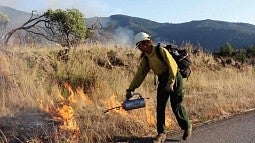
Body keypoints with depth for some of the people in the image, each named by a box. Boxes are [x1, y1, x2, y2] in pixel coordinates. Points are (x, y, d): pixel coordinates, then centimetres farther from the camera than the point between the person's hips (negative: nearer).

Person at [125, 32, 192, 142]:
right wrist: (130, 89, 3)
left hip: (174, 79, -7)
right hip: (162, 81, 7)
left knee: (176, 106, -4)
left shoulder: (161, 51, -16)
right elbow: (140, 74, 7)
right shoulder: (145, 59, 6)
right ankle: (161, 133, 9)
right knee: (160, 107, 0)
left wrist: (171, 83, -24)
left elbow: (173, 67, -20)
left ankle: (187, 127, 20)